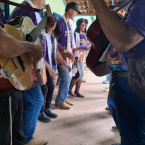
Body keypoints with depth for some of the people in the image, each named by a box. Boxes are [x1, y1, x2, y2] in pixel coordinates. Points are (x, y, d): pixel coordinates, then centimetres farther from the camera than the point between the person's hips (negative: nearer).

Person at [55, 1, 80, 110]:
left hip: (68, 56, 9)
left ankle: (63, 98, 24)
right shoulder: (60, 22, -13)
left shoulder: (68, 23, 14)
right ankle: (59, 101, 6)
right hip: (62, 56, -9)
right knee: (66, 78, -7)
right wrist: (65, 51, -22)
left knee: (68, 77, 12)